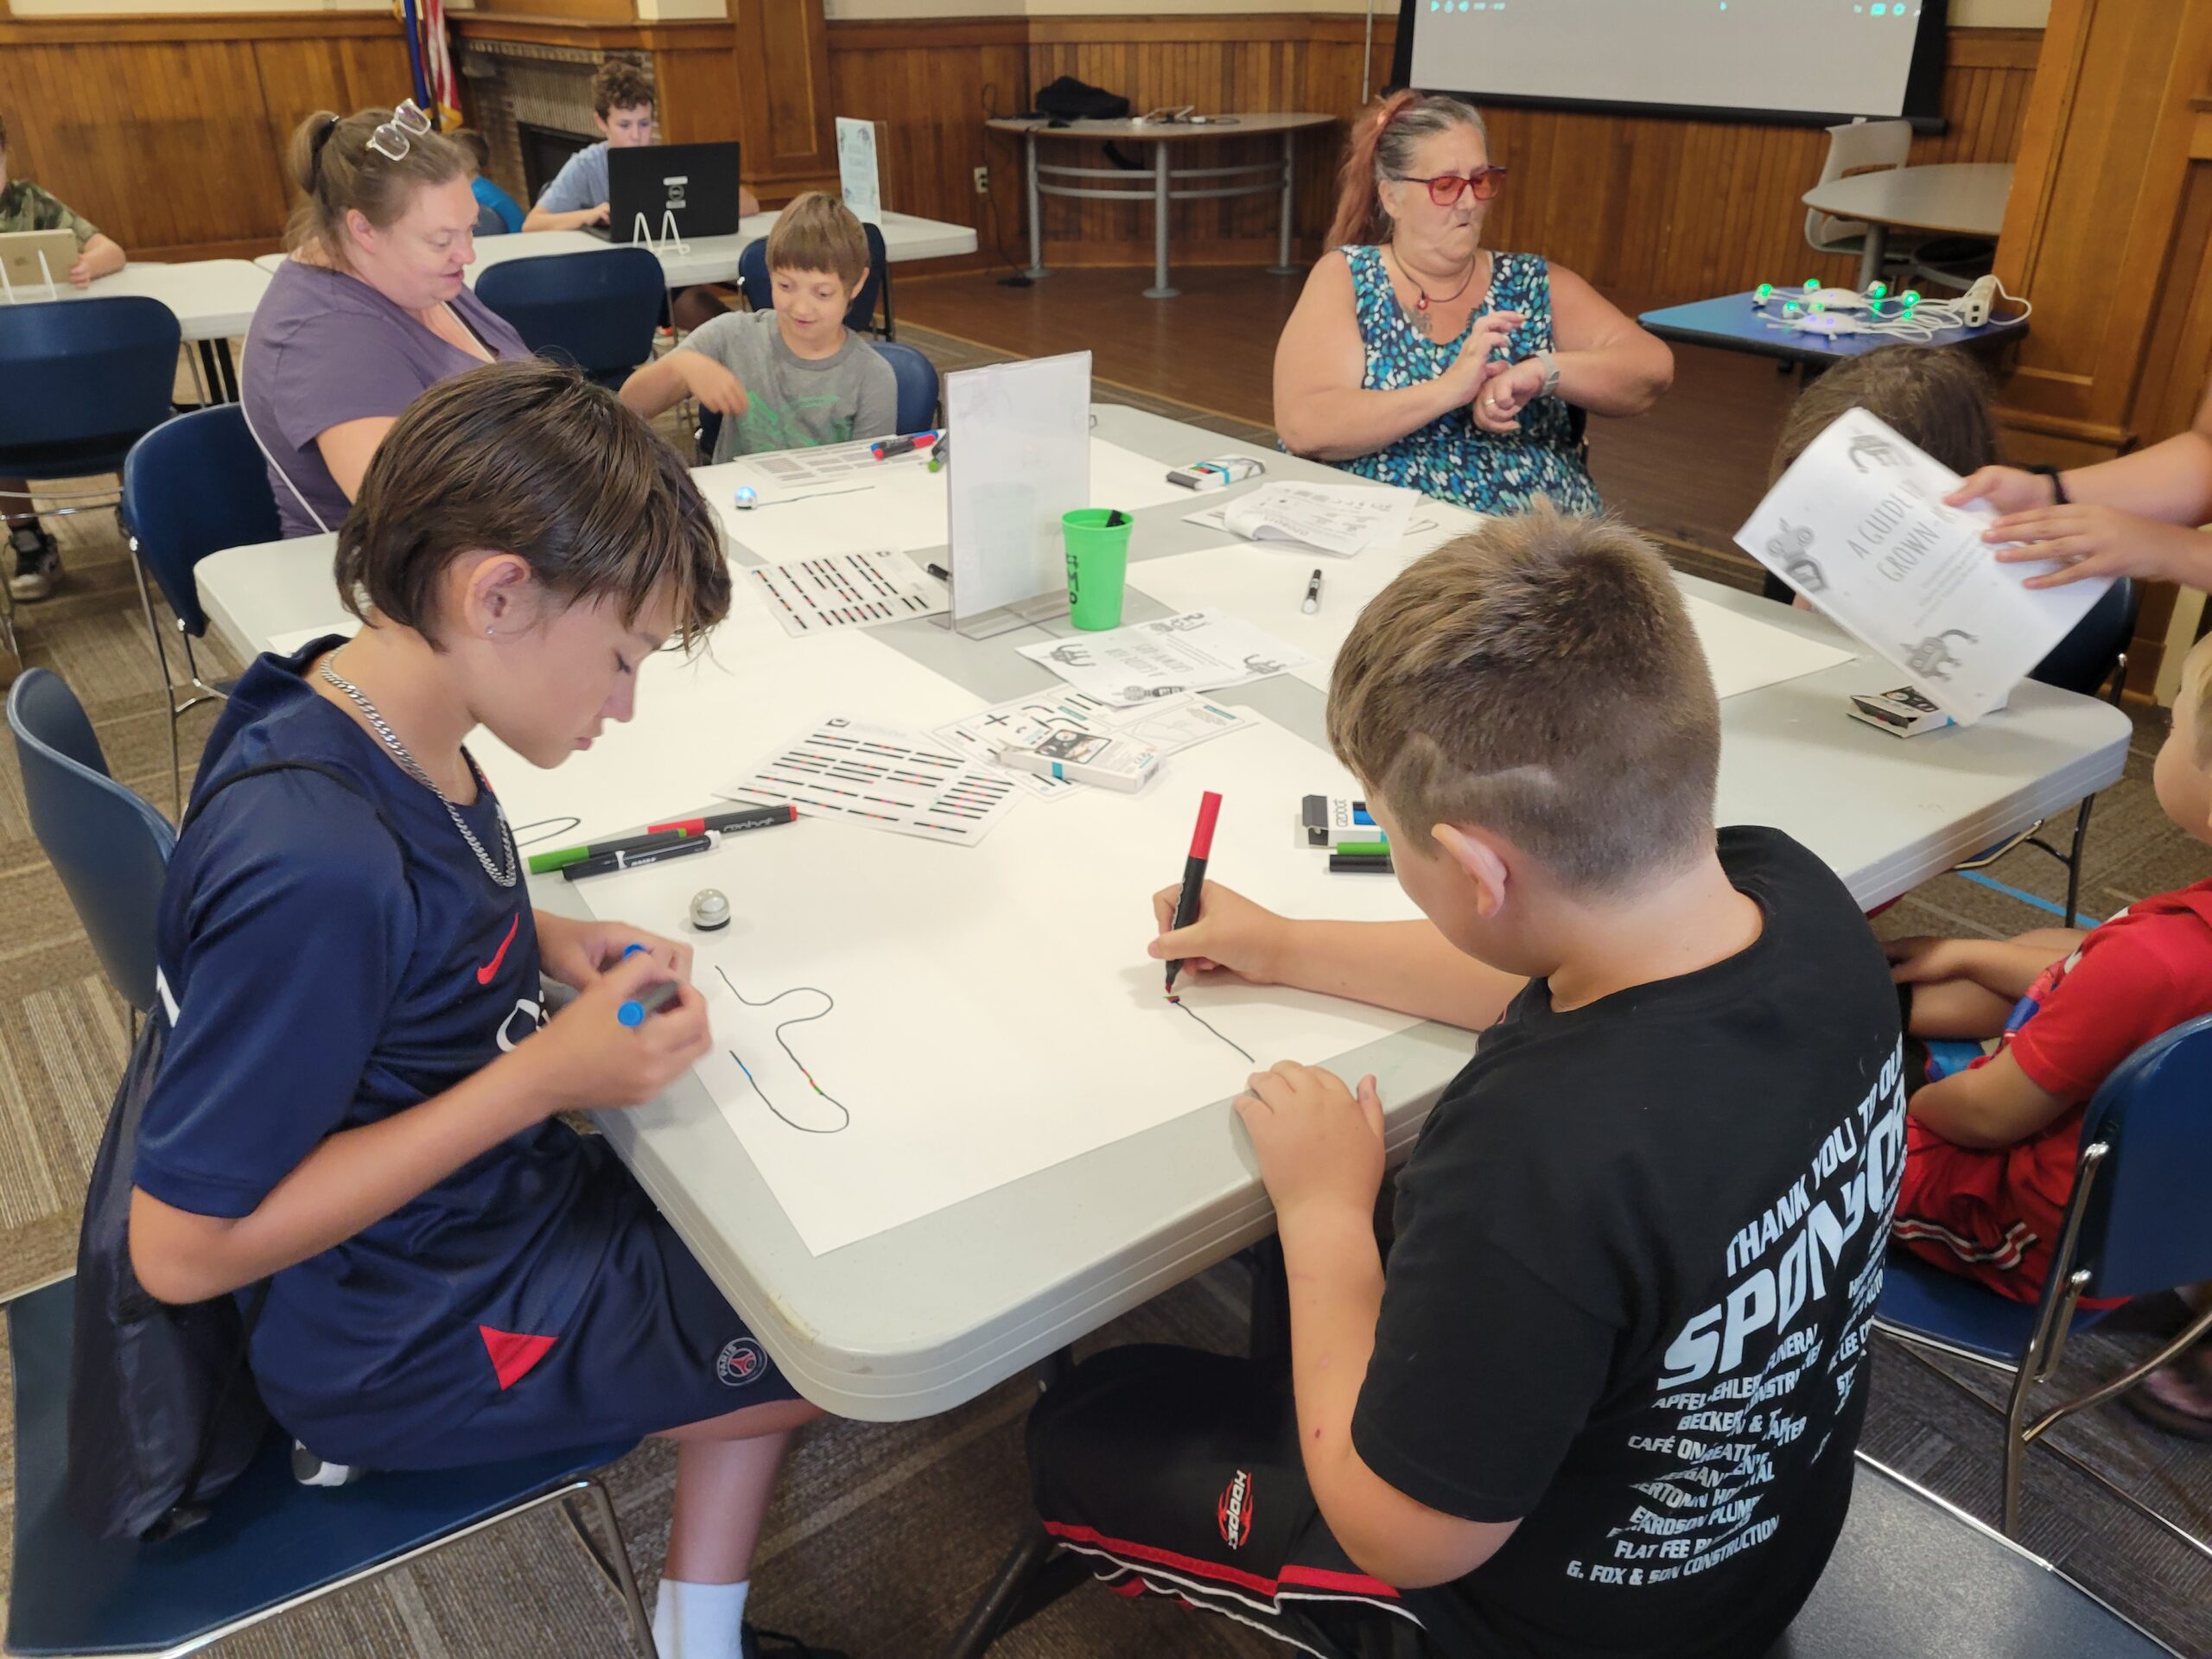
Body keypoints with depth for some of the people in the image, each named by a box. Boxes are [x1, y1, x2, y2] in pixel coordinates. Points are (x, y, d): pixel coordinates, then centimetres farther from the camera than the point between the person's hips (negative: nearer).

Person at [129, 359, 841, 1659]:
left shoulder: (388, 724, -8)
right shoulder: (312, 864, -34)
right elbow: (185, 1248, -27)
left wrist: (554, 945, -5)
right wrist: (540, 1077, -26)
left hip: (507, 1196, 8)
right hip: (421, 1336, -8)